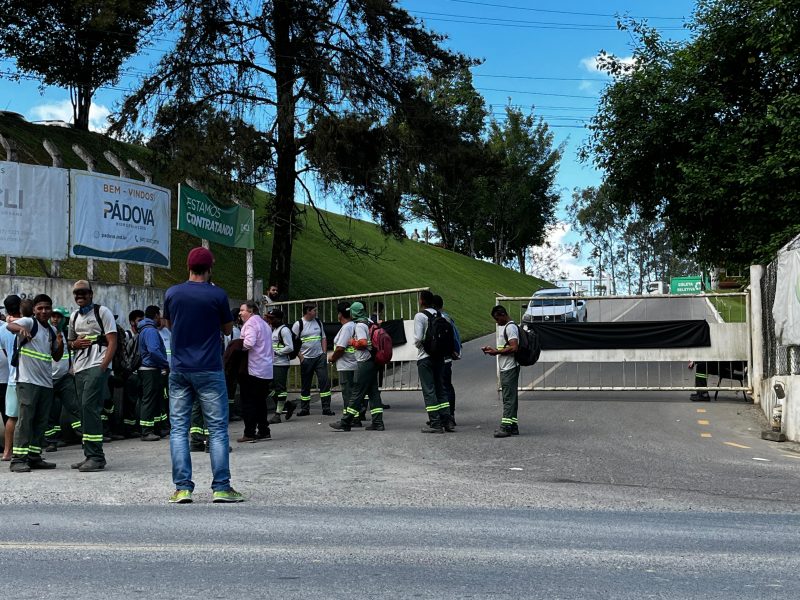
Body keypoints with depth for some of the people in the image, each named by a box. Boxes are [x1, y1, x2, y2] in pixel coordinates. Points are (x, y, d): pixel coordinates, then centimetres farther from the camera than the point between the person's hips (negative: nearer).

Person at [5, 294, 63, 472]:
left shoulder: (52, 330, 17)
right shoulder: (28, 322, -3)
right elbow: (9, 325, -25)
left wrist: (60, 344, 1)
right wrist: (21, 328, -48)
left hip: (46, 382, 7)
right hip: (27, 381, -7)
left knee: (41, 421, 8)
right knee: (25, 419, -10)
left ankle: (34, 457, 14)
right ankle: (18, 459, -9)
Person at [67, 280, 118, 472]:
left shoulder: (102, 312, 0)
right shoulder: (74, 316, 19)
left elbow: (113, 342, -6)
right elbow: (70, 341, 29)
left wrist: (103, 367, -16)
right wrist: (75, 343, 3)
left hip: (97, 367, -7)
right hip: (79, 368, 7)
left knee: (90, 407, -16)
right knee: (85, 410, 6)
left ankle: (96, 457, -15)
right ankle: (90, 456, 11)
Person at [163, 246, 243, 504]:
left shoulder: (172, 293, 2)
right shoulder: (218, 295, -8)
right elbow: (228, 329, 5)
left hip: (179, 370, 3)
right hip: (209, 371, -3)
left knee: (178, 429, 7)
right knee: (217, 429, 3)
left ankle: (182, 487, 4)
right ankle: (221, 487, 2)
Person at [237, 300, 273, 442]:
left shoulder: (250, 323, -10)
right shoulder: (264, 324, 19)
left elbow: (249, 343, -24)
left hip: (253, 369, -9)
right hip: (266, 370, 9)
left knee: (248, 402, -3)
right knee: (261, 401, 14)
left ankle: (249, 433, -3)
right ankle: (264, 431, 16)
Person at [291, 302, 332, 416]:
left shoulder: (318, 322, 10)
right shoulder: (298, 325, -5)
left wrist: (324, 353, 5)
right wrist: (301, 358, -11)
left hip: (320, 357, 3)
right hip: (306, 359, -3)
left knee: (324, 381, -4)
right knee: (305, 385, 5)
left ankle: (326, 408, 0)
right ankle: (305, 409, 15)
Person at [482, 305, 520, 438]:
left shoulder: (510, 327, -12)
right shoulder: (503, 327, 20)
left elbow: (514, 348, -21)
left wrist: (496, 352, -14)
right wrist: (492, 350, 10)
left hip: (510, 368, -10)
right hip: (505, 368, 10)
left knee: (508, 397, -11)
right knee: (510, 397, 11)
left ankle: (506, 426, -12)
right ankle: (513, 426, 14)